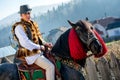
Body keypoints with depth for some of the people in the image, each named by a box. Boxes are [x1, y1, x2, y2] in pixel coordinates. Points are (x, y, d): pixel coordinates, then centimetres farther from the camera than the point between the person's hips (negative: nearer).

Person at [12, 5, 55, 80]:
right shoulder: (19, 27, -15)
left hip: (38, 52, 9)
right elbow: (25, 43, -24)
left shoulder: (32, 24, 11)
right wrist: (39, 47, -19)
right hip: (32, 55, -9)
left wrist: (45, 43, 4)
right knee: (50, 66, -21)